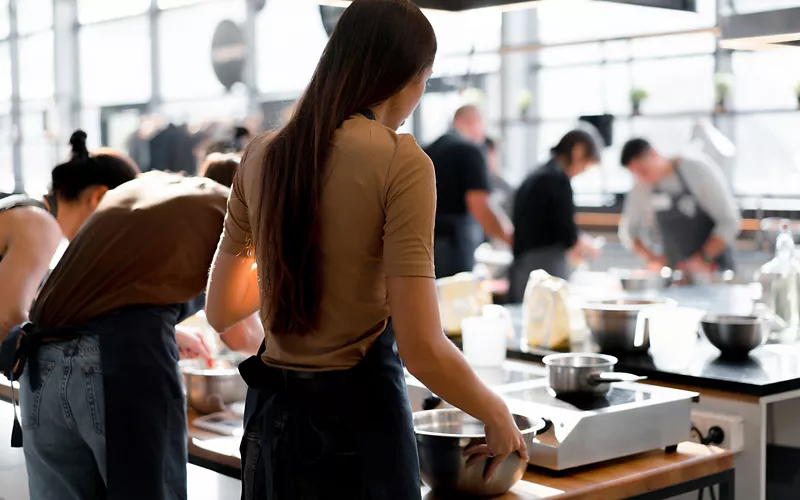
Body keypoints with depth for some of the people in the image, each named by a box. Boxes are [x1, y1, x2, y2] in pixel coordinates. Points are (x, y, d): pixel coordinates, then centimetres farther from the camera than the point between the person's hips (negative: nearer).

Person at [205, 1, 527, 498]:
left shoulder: (264, 155, 1)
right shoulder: (400, 161, -15)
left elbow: (221, 310, 10)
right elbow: (421, 349, -19)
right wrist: (497, 415, -3)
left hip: (272, 416, 6)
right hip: (357, 417, -5)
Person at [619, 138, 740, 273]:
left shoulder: (699, 170, -12)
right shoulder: (641, 188, 0)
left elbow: (729, 222, -13)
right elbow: (629, 230, 14)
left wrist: (703, 259, -20)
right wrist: (652, 258, -3)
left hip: (714, 268, -3)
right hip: (676, 273, 3)